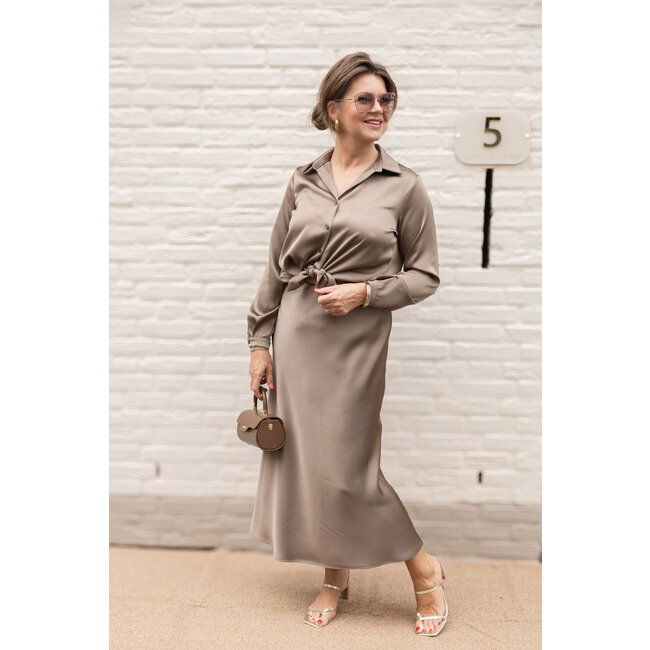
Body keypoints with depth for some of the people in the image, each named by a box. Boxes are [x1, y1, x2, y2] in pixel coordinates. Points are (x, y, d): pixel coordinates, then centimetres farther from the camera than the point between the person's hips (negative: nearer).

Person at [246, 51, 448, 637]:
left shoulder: (405, 186, -1)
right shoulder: (303, 182, 7)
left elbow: (425, 276, 1)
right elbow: (275, 269, 10)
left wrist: (364, 292, -13)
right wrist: (260, 343, 6)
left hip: (359, 341, -4)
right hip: (296, 337, 4)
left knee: (347, 465, -2)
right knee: (302, 457, 9)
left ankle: (423, 569, 22)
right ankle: (336, 576, 30)